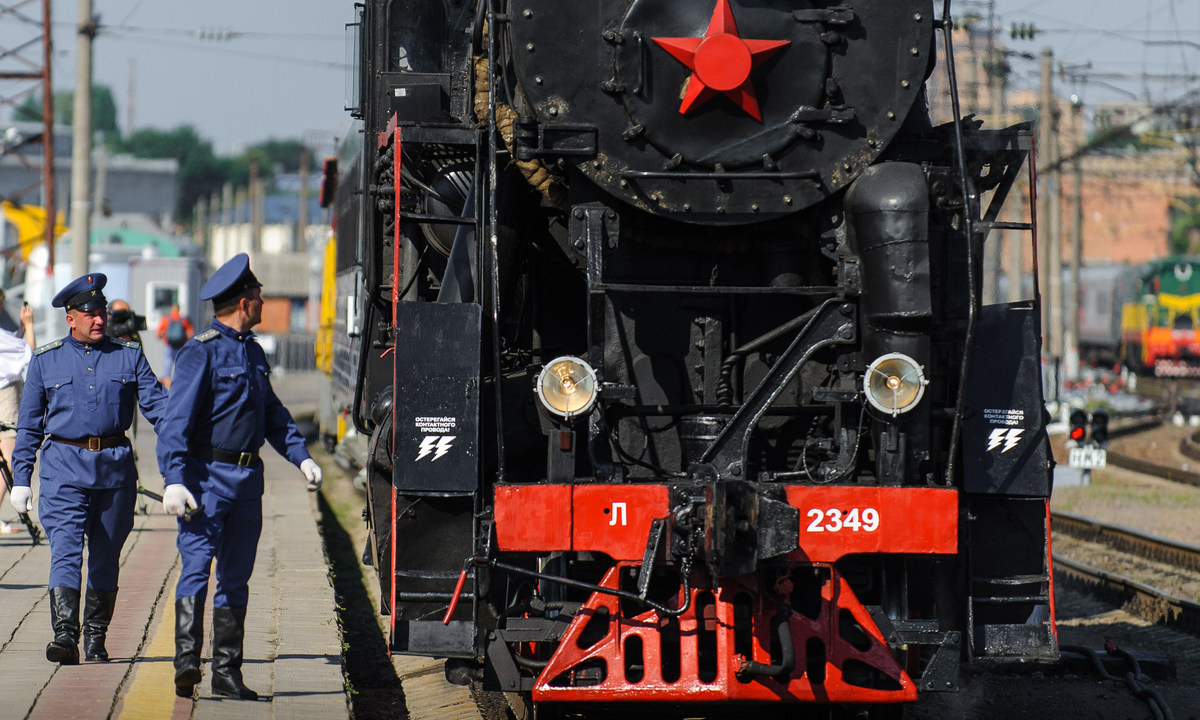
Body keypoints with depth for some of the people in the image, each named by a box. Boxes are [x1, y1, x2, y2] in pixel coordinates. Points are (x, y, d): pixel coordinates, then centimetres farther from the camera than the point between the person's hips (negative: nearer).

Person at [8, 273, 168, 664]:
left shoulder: (129, 356, 8)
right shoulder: (46, 360, 7)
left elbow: (157, 403, 3)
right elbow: (29, 424, 10)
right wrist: (21, 478, 5)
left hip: (116, 468, 2)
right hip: (64, 468, -2)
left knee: (105, 557, 9)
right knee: (65, 550, -16)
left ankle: (96, 638, 21)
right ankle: (65, 634, -26)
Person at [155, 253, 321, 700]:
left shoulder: (254, 352, 15)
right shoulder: (201, 352, -11)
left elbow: (271, 413, 26)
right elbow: (176, 420, -17)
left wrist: (300, 457, 15)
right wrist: (174, 479, -27)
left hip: (247, 478, 8)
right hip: (207, 475, -8)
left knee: (236, 576, 10)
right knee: (196, 565, -16)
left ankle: (227, 672, 15)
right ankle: (186, 660, -23)